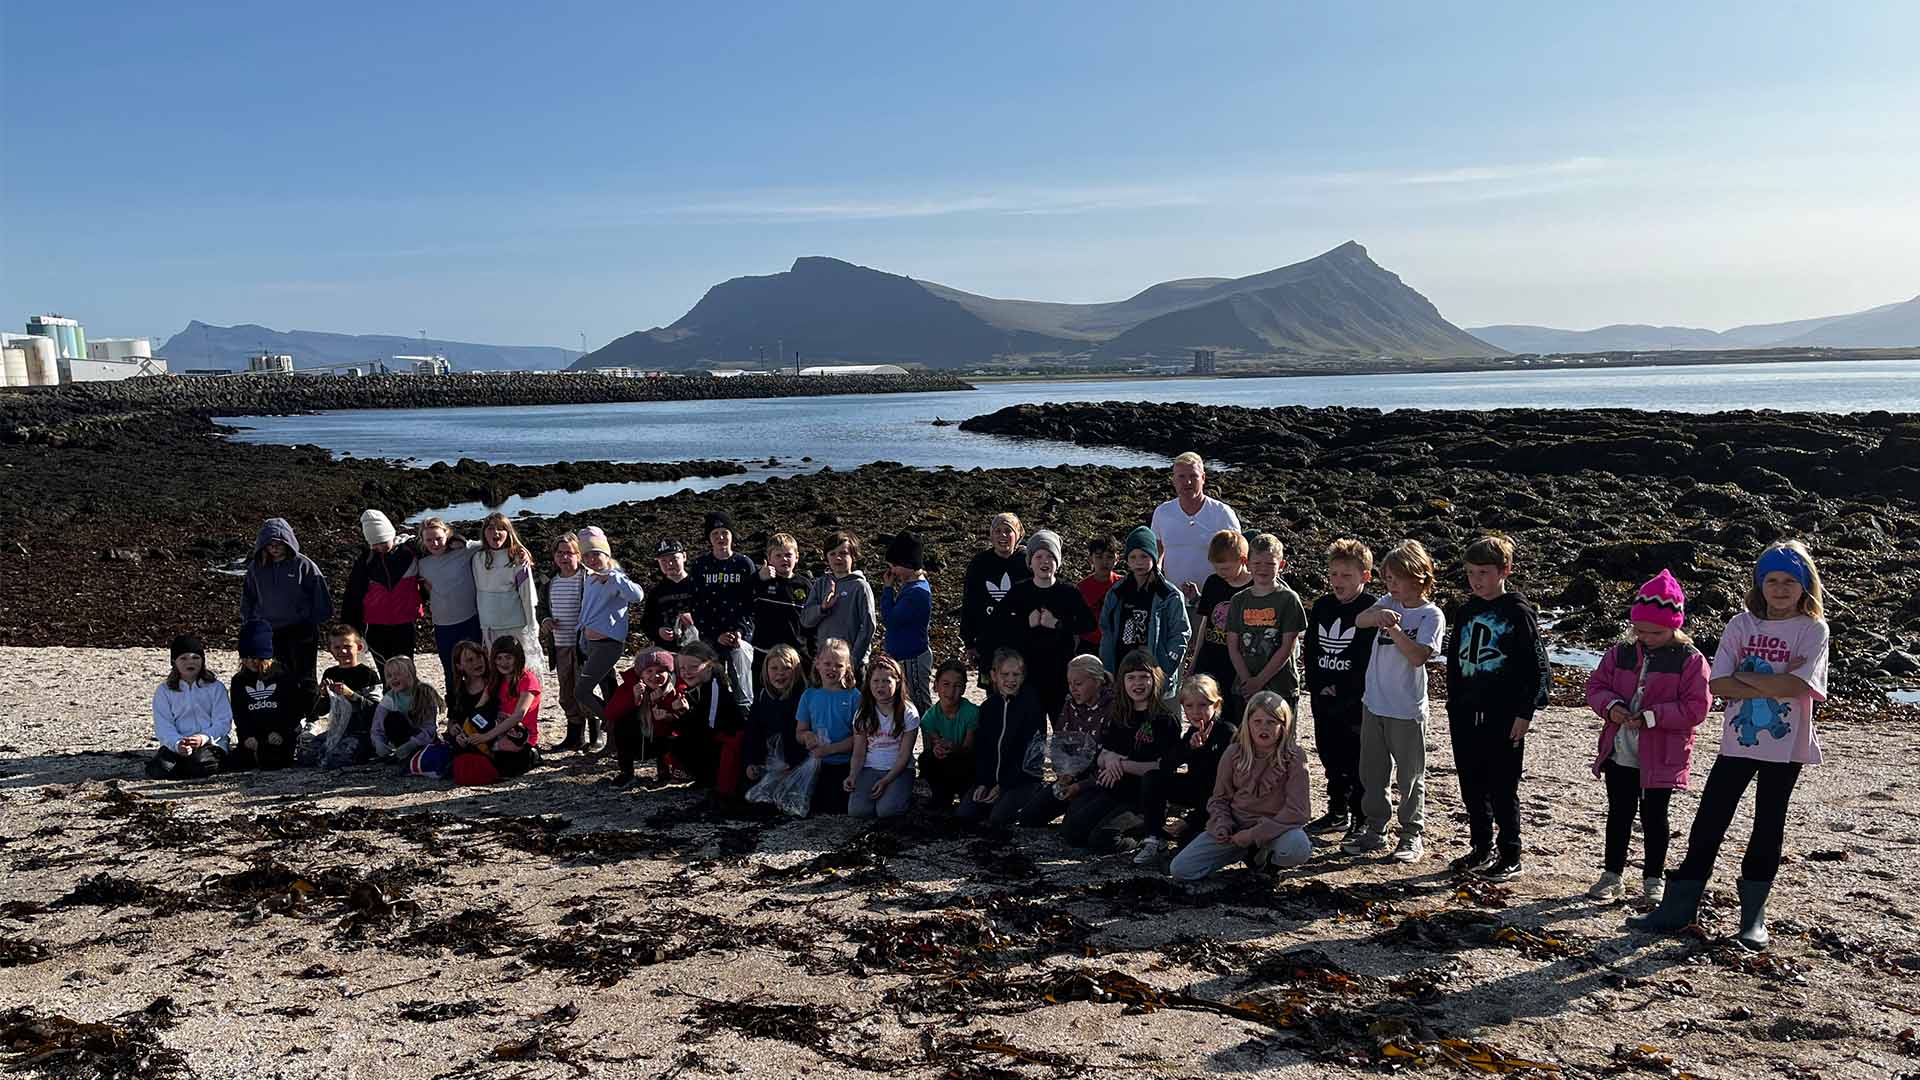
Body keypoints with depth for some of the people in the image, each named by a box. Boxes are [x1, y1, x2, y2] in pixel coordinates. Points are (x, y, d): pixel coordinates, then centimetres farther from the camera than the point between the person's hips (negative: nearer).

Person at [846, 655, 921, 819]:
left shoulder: (908, 713, -6)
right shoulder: (862, 714, 3)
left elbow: (904, 756, -7)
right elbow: (859, 753, 3)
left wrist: (886, 780, -17)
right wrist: (852, 776, -16)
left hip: (899, 769, -3)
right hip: (870, 768, 3)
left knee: (886, 810, -28)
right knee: (856, 810, -22)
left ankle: (904, 797, 5)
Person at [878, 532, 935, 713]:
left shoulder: (918, 592, -22)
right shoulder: (909, 586, 9)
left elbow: (889, 619, -22)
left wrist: (889, 588, -14)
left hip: (913, 658, -10)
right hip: (903, 656, 10)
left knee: (919, 705, -1)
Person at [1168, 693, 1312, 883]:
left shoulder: (1293, 757, -13)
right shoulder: (1234, 753, -4)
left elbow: (1297, 811, -17)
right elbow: (1220, 798, 8)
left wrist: (1255, 834, -21)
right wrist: (1222, 826, -12)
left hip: (1276, 825, -3)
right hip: (1236, 824, 3)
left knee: (1297, 849, -40)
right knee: (1180, 870, -11)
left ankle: (1267, 854, -2)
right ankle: (1247, 851, 9)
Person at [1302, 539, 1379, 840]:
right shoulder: (1322, 607, 8)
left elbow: (1371, 659, -15)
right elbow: (1310, 649, 11)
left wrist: (1342, 689, -14)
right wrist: (1317, 686, 0)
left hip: (1356, 700, -6)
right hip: (1323, 698, 6)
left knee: (1357, 761, 0)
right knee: (1330, 758, 15)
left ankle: (1362, 821, 10)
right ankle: (1337, 813, 28)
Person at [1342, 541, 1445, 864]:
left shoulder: (1431, 615, -8)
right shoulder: (1389, 603, 7)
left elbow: (1418, 656, -18)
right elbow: (1359, 620, -10)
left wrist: (1393, 628, -23)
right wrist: (1379, 615, -29)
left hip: (1407, 710, -5)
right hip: (1374, 704, 6)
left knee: (1410, 777, 5)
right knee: (1372, 773, 13)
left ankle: (1413, 837, 17)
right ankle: (1375, 831, 25)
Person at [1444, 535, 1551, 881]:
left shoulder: (1518, 612, -7)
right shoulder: (1467, 612, 11)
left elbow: (1538, 666, -9)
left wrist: (1525, 713, -12)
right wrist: (1453, 707, 15)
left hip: (1504, 716, -6)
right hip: (1466, 716, 6)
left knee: (1502, 789, 1)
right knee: (1471, 786, 12)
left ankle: (1510, 858, 12)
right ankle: (1480, 849, 25)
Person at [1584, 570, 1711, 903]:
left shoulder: (1690, 660, -8)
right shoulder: (1621, 653, 3)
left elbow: (1696, 706, -13)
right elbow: (1596, 685, 8)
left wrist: (1653, 716, -22)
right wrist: (1610, 706, -14)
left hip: (1661, 758, -3)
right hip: (1619, 753, 3)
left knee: (1653, 816, 8)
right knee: (1619, 813, 12)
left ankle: (1653, 879, 22)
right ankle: (1612, 874, 23)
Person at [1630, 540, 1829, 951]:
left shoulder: (1812, 630, -5)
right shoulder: (1742, 625, 2)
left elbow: (1797, 686, -20)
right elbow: (1718, 685, -7)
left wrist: (1744, 675, -12)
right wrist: (1774, 683, -16)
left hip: (1785, 748, -2)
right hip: (1738, 742, 2)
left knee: (1767, 828, 9)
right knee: (1707, 823, 4)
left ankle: (1753, 917, 21)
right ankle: (1678, 908, 12)